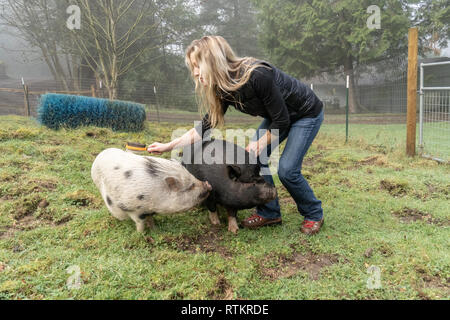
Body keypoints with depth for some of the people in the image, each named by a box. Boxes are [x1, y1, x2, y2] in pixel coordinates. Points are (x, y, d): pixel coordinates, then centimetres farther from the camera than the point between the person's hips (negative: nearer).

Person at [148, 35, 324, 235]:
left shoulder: (257, 76, -35)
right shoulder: (224, 88, -11)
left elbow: (281, 120, -26)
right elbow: (207, 124, -6)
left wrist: (260, 143, -17)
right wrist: (169, 146, -9)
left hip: (307, 114, -7)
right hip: (277, 117, 7)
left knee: (287, 169, -15)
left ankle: (314, 215, 10)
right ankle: (269, 213, 11)